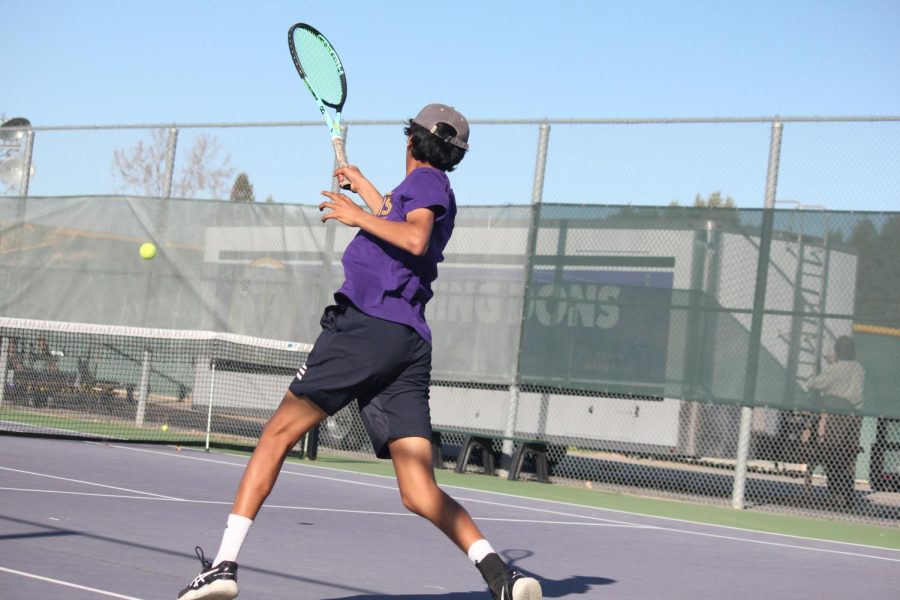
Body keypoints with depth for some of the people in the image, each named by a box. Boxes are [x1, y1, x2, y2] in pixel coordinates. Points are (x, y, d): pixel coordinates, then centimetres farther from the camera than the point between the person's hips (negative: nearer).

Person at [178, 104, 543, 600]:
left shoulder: (425, 180, 5)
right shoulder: (436, 192, 30)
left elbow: (414, 238, -16)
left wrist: (358, 216, -5)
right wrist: (360, 183, 67)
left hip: (366, 324, -8)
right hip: (410, 342, 8)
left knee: (278, 434, -3)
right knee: (419, 493, -2)